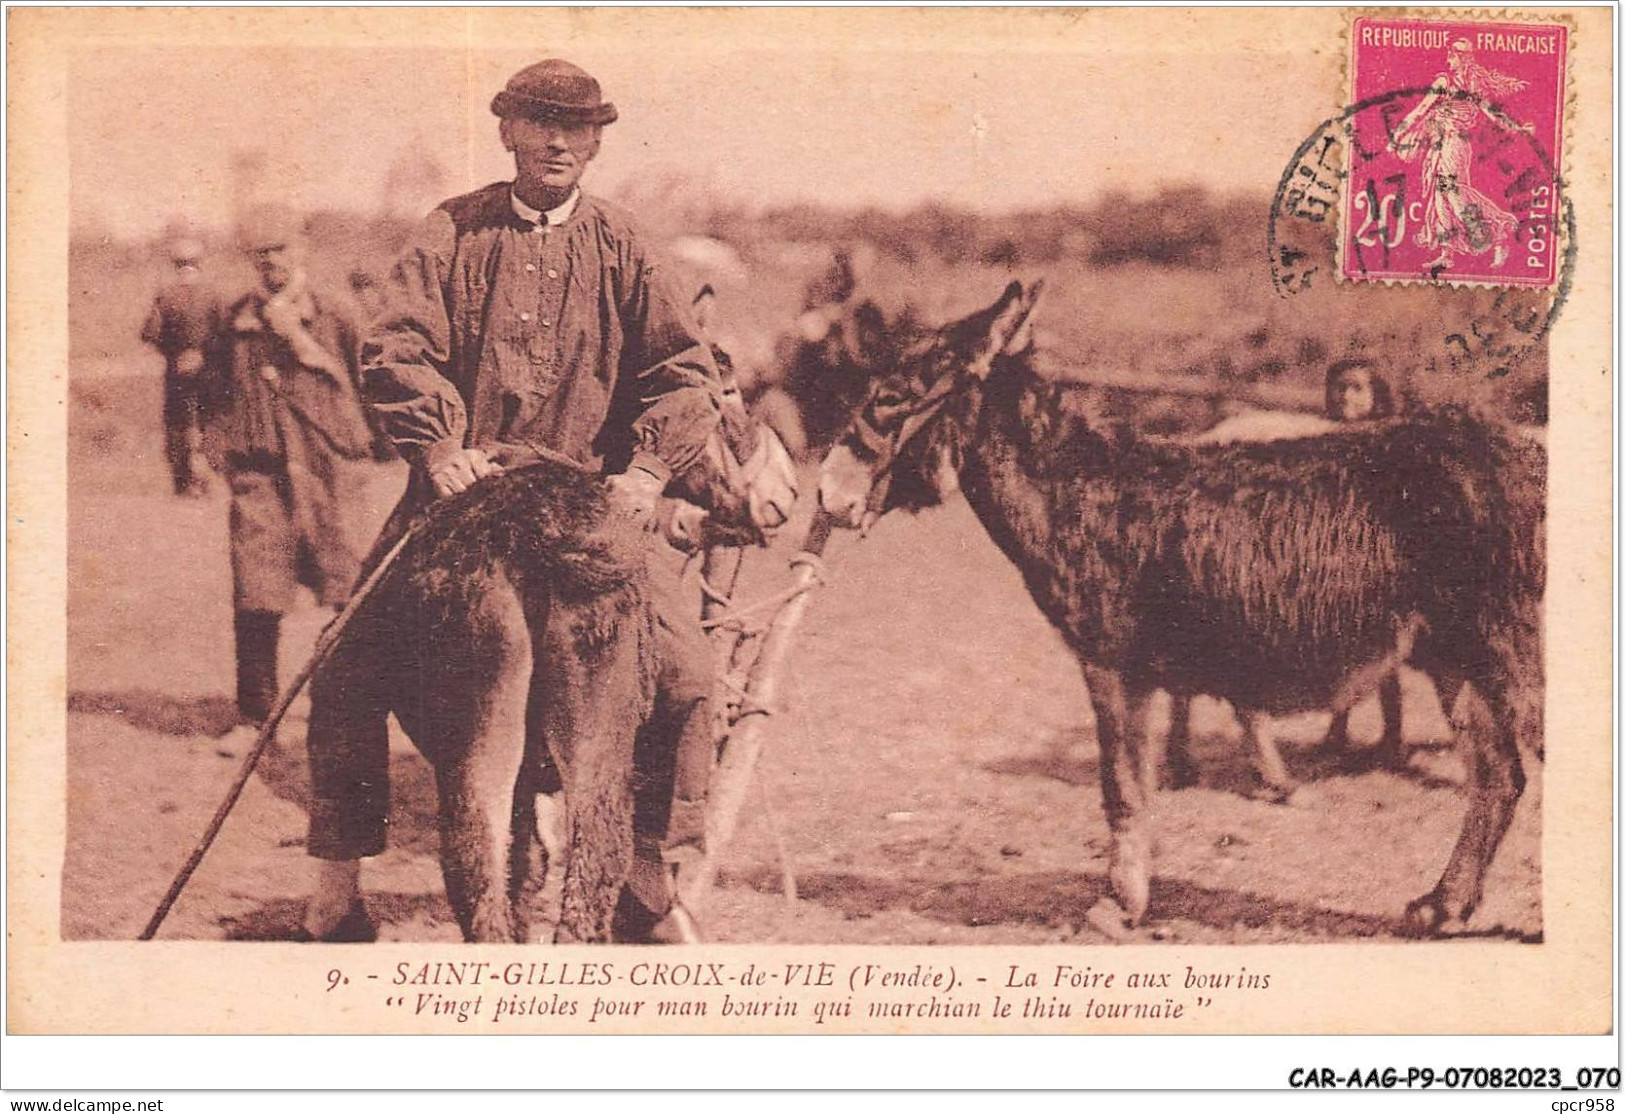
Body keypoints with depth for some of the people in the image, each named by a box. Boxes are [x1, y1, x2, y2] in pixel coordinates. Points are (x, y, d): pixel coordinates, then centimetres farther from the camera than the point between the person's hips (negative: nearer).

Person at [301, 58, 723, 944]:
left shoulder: (619, 246, 8)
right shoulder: (452, 232, 6)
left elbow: (686, 370, 3)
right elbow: (399, 346, -3)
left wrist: (650, 466, -13)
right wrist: (439, 447, -19)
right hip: (464, 484, 0)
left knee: (686, 674, -14)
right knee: (350, 664, -12)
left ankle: (653, 884, 3)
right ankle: (337, 882, 3)